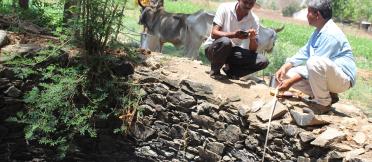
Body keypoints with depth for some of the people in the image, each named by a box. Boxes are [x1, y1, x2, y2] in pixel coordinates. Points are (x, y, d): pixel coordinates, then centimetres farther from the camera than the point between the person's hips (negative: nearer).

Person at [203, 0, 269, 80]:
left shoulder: (254, 19, -5)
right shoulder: (225, 8, -13)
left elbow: (253, 49, -6)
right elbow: (214, 33, -21)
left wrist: (252, 38, -28)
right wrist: (234, 35, -36)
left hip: (233, 52, 4)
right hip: (213, 48, -3)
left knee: (263, 61, -16)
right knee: (225, 42, -38)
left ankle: (230, 70, 0)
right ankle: (215, 70, -11)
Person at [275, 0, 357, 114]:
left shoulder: (331, 34, -22)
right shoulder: (319, 31, 8)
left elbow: (315, 63, -25)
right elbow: (304, 52, 10)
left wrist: (291, 81, -24)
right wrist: (285, 67, -4)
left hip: (343, 79, -9)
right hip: (322, 76, 10)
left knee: (314, 62, -38)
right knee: (288, 74, 0)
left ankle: (323, 103, -17)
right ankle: (328, 94, 5)